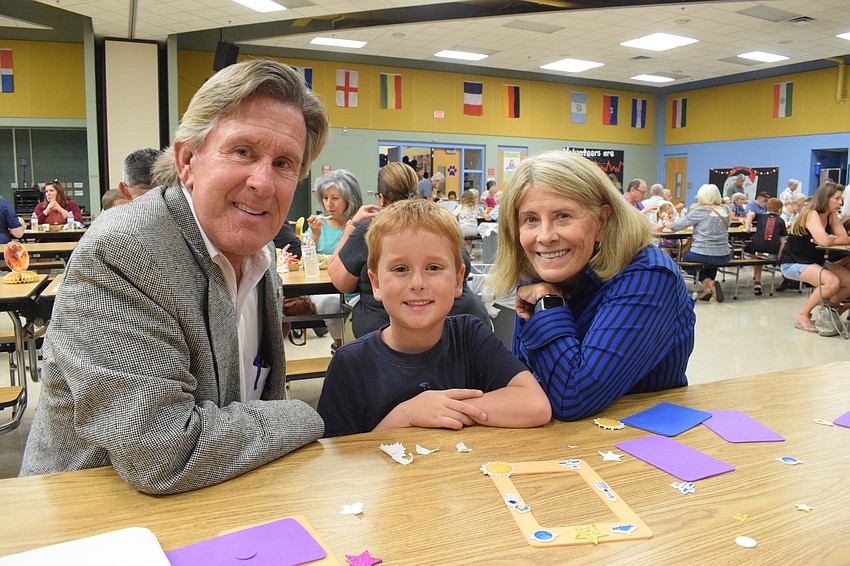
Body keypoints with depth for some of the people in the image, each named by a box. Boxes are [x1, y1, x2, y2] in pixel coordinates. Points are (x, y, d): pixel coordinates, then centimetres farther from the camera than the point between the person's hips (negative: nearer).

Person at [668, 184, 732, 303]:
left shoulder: (700, 211, -12)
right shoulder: (724, 210, 7)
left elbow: (681, 224, -4)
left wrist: (669, 226, 17)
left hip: (703, 255, -6)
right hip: (724, 256, 6)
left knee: (686, 258, 25)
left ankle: (709, 283, 3)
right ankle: (709, 288, 26)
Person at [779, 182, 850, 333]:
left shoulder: (832, 215, 6)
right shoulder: (811, 214, -18)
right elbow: (824, 241, -32)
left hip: (817, 262, 8)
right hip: (793, 263, -8)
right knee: (833, 282, -29)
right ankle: (802, 315, -11)